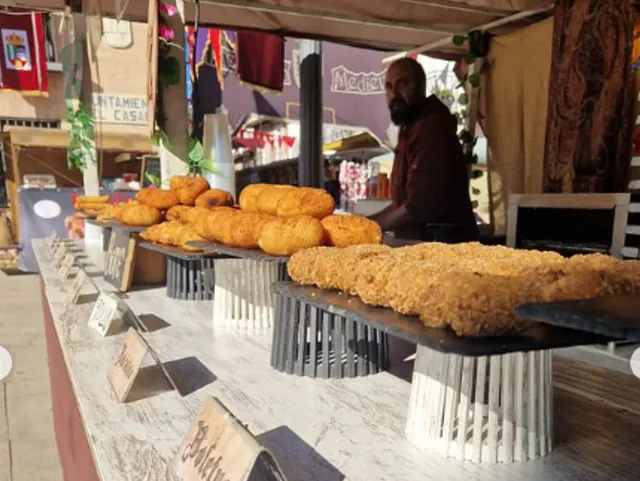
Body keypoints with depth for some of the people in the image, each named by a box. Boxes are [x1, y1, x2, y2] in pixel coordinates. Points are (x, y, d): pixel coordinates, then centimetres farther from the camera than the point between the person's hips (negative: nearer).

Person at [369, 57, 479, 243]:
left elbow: (419, 206, -23)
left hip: (442, 241, -9)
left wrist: (369, 226, -13)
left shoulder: (431, 128, -17)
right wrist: (367, 221, 6)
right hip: (424, 240, 9)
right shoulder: (412, 128, 15)